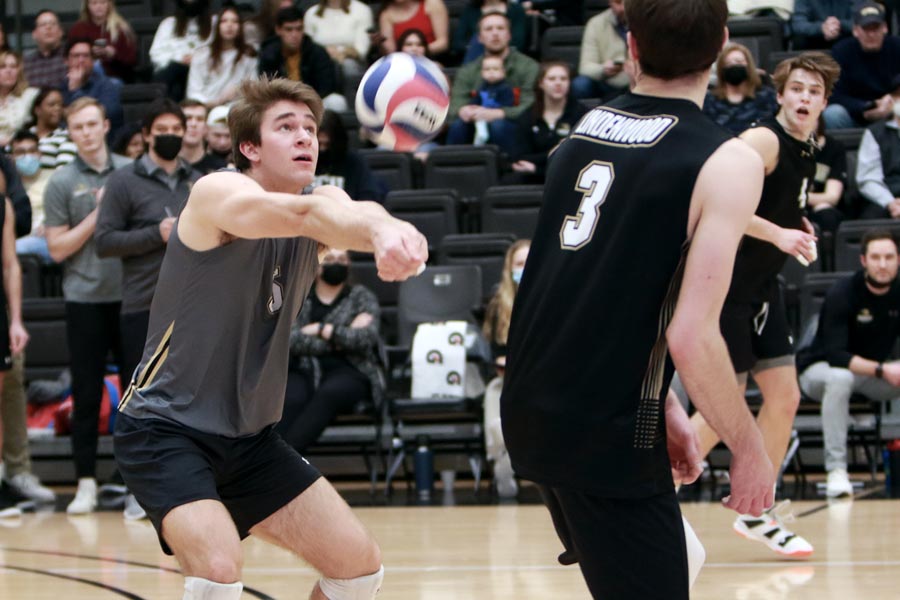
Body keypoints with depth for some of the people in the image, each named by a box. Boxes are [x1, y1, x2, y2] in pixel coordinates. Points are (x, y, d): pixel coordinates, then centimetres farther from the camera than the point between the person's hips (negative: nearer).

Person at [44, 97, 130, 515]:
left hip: (130, 295, 2)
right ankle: (86, 483, 8)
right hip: (85, 299, -2)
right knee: (87, 394, 2)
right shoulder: (62, 182, 0)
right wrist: (98, 216, -10)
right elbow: (58, 248, -3)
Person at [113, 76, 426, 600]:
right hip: (166, 427, -7)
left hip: (249, 435, 7)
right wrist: (377, 229, -61)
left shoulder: (321, 205, 2)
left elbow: (347, 213, -24)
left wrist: (390, 231, -50)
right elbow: (305, 213, -39)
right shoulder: (220, 194, -16)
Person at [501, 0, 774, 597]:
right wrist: (750, 450, -5)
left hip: (530, 412, 7)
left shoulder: (584, 130, 9)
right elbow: (691, 335, -18)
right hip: (606, 435, -7)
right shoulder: (727, 162, -12)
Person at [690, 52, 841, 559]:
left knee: (784, 398, 8)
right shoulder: (763, 141, -17)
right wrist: (778, 233, -31)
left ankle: (756, 512, 19)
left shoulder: (807, 151, 10)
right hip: (726, 284, -9)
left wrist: (799, 228, 8)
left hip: (762, 288, 9)